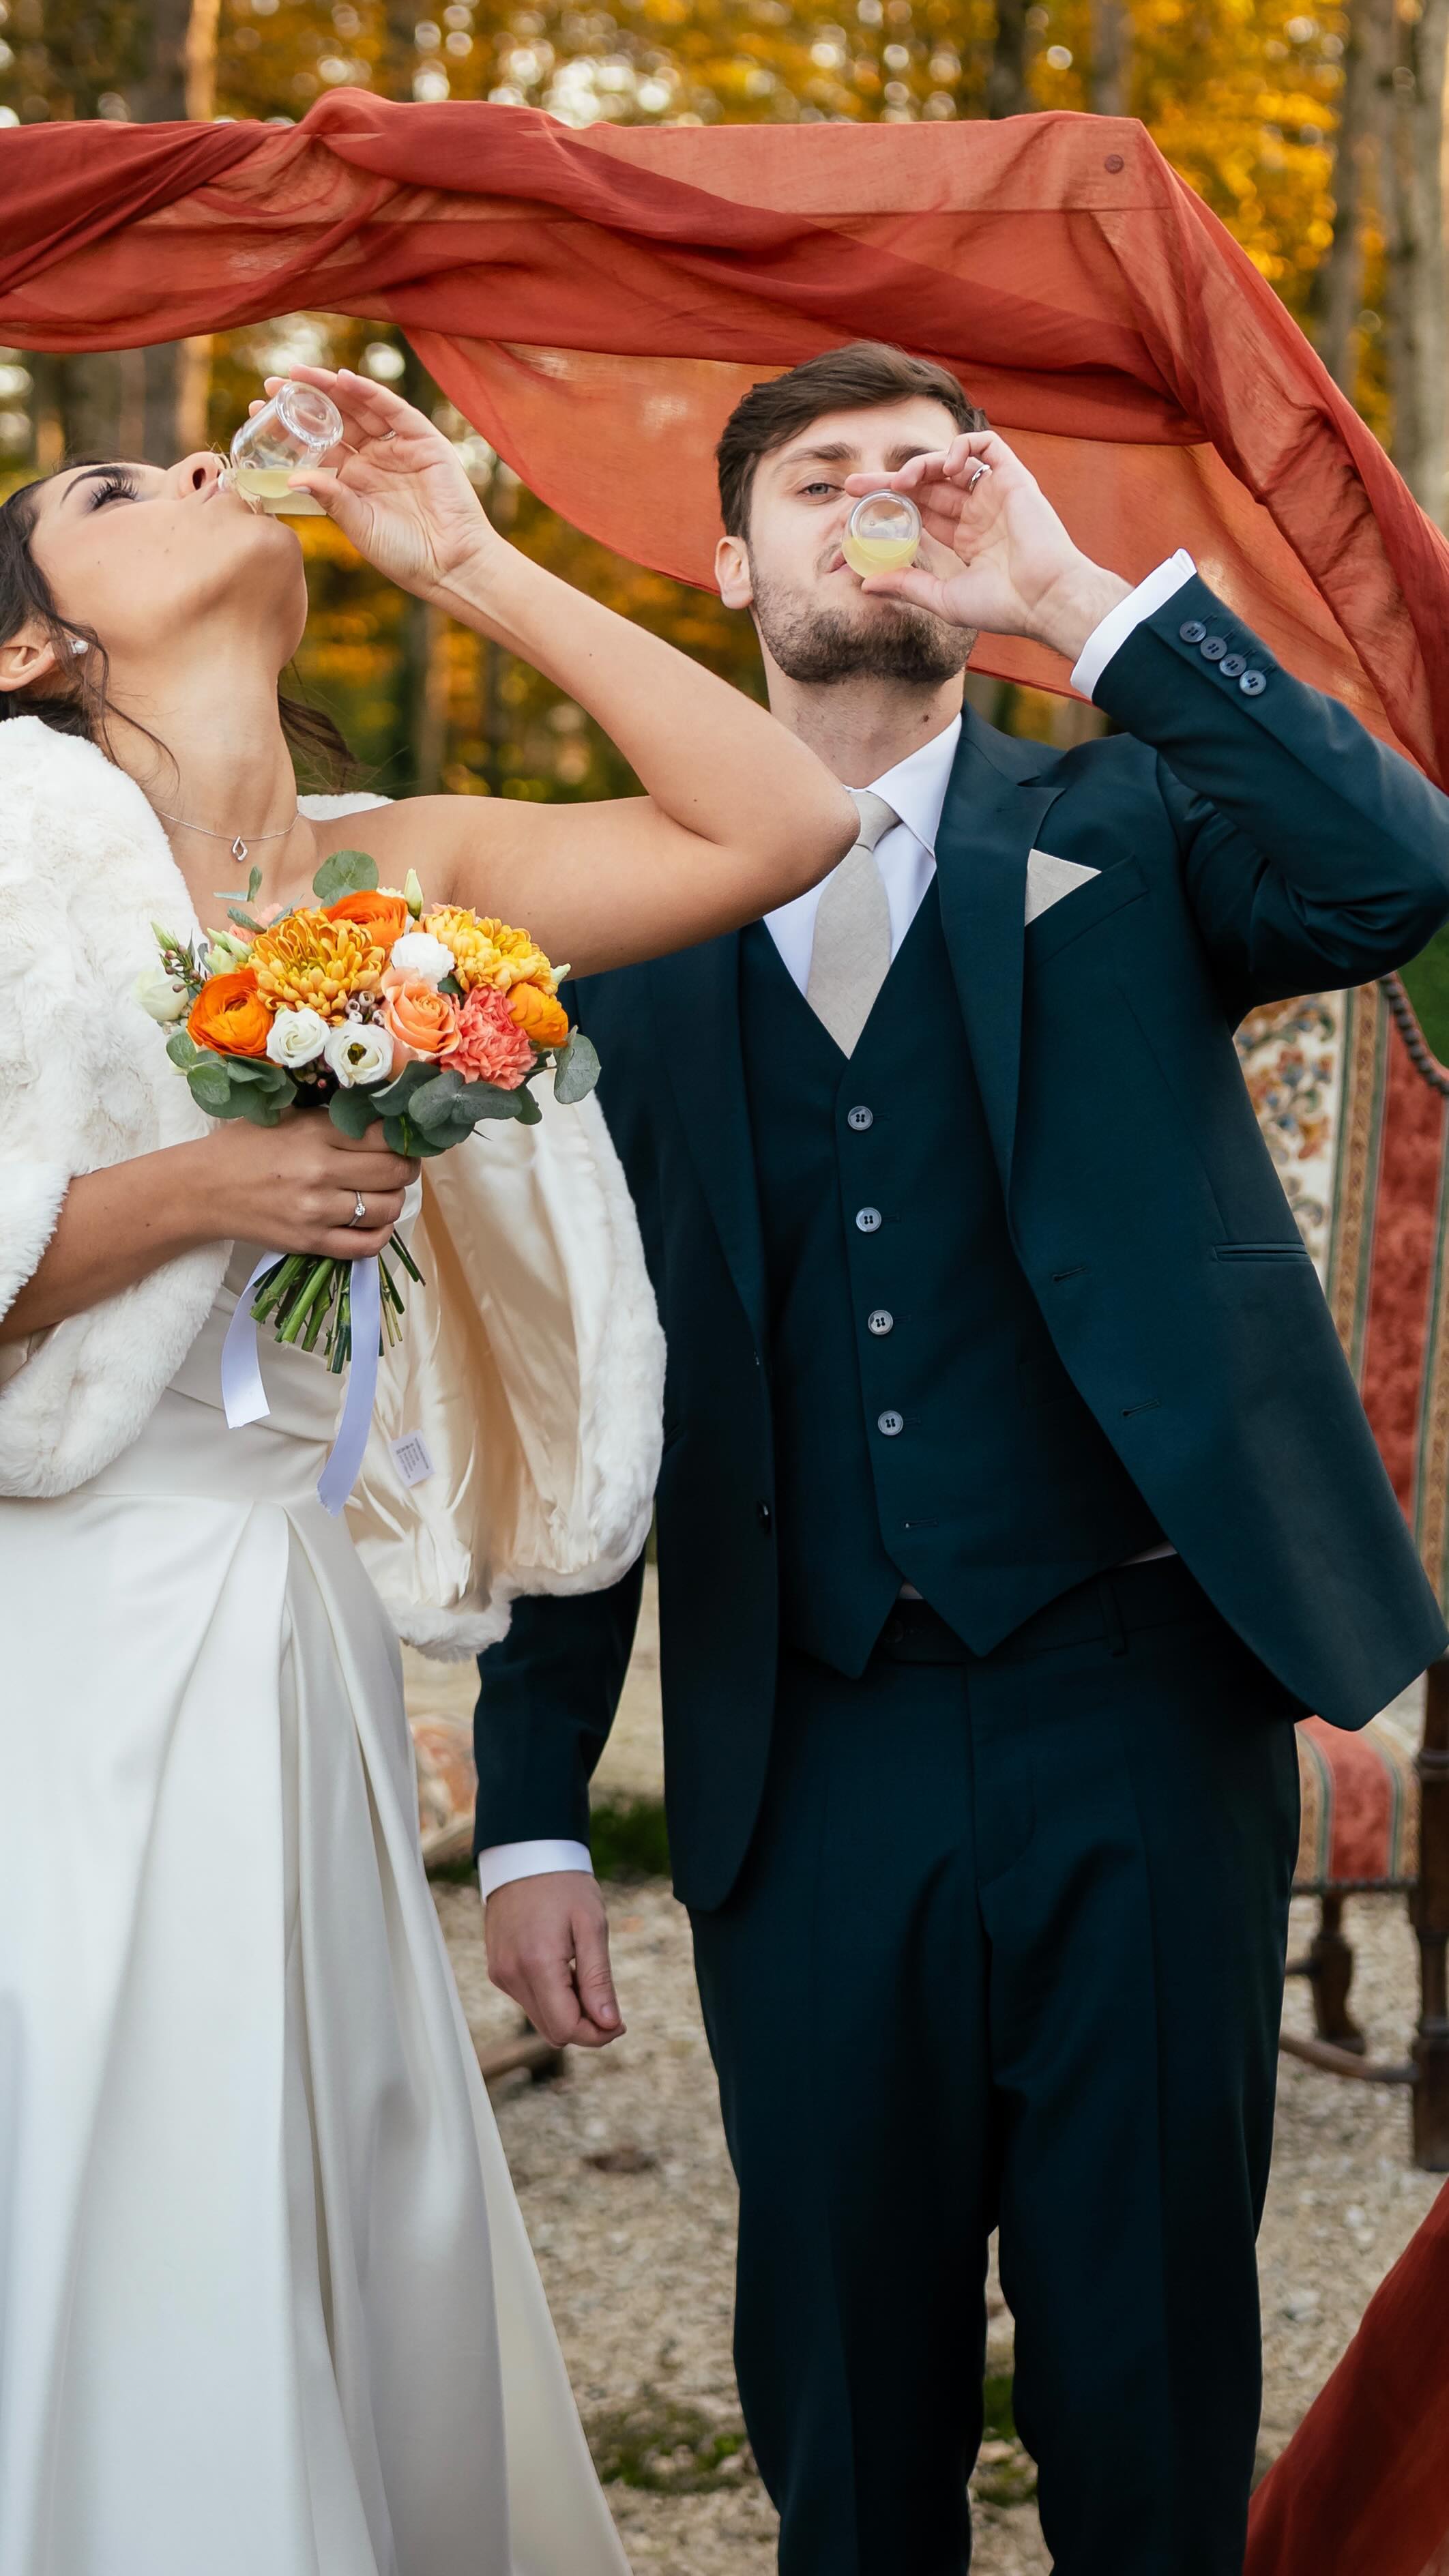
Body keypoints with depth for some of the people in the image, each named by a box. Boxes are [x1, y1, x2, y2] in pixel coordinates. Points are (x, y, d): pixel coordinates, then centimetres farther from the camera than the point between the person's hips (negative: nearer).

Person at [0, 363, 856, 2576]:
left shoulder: (399, 873, 10)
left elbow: (780, 830, 4)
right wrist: (200, 1189, -14)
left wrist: (476, 569, 6)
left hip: (292, 1649, 5)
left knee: (341, 2283, 10)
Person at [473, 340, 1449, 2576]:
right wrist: (533, 1810, 6)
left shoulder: (1123, 831, 6)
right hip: (802, 1760, 2)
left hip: (1137, 1716, -1)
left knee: (1153, 2376, 7)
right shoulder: (631, 922, 9)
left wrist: (1080, 597, -14)